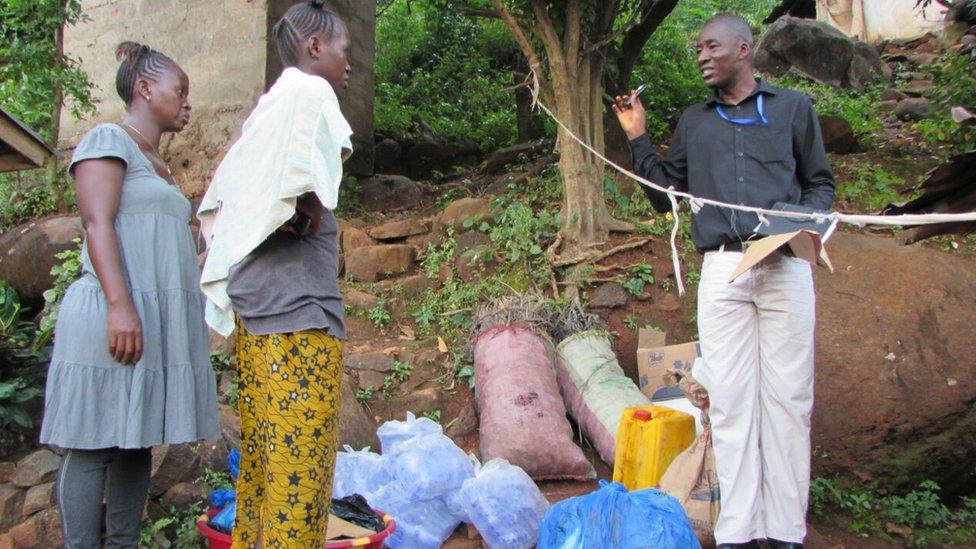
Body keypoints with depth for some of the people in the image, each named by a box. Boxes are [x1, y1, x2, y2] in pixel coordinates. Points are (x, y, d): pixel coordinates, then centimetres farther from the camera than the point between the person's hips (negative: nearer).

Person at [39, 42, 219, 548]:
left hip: (161, 319, 8)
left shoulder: (160, 165, 23)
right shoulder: (108, 140, -1)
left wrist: (197, 314, 20)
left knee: (137, 439, 8)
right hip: (116, 314, -8)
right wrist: (120, 305, -22)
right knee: (94, 444, -5)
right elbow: (97, 224, -12)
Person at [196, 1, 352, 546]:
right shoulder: (310, 92, -4)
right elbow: (301, 192, -21)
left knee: (261, 457, 13)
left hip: (254, 305, 9)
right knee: (300, 462, -7)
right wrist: (309, 216, -3)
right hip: (300, 300, -9)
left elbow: (217, 202, 23)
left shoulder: (268, 108, 23)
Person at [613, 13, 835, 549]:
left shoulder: (793, 107, 11)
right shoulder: (693, 122, 17)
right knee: (730, 399, 0)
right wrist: (638, 138, 8)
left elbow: (821, 182, 13)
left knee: (787, 396, 0)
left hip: (784, 267, -1)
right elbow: (666, 195, 17)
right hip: (722, 272, 2)